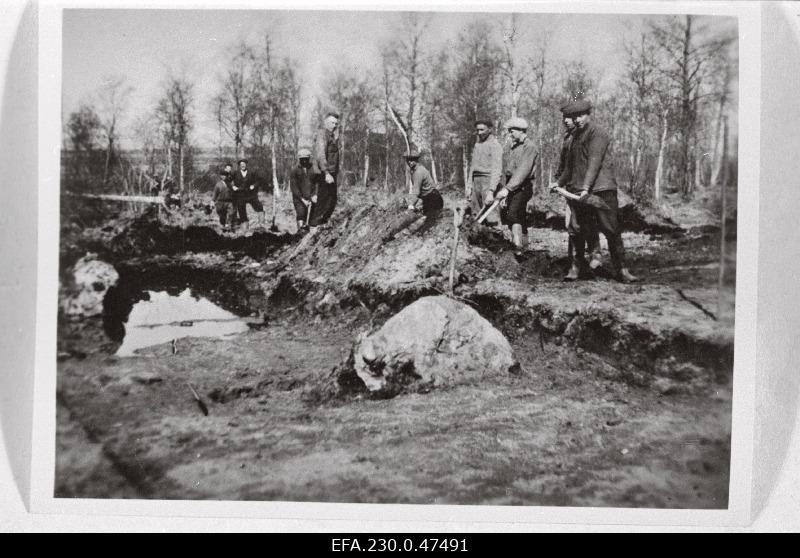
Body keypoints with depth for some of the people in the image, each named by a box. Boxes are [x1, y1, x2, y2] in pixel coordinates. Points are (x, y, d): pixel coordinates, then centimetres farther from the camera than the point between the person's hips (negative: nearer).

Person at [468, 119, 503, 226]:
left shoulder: (495, 145, -8)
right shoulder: (476, 145, 17)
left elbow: (496, 170, -16)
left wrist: (491, 191, -24)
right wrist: (469, 187, 16)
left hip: (488, 181, -8)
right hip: (476, 181, 8)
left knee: (491, 219, -12)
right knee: (477, 217, 7)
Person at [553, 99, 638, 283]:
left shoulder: (598, 134, -6)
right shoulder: (575, 137, 19)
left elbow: (594, 162, -18)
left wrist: (586, 188, -26)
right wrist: (560, 182, 40)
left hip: (602, 190, -6)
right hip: (580, 192, 7)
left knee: (611, 230, -6)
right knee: (577, 229, 4)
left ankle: (620, 269, 0)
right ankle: (577, 264, 20)